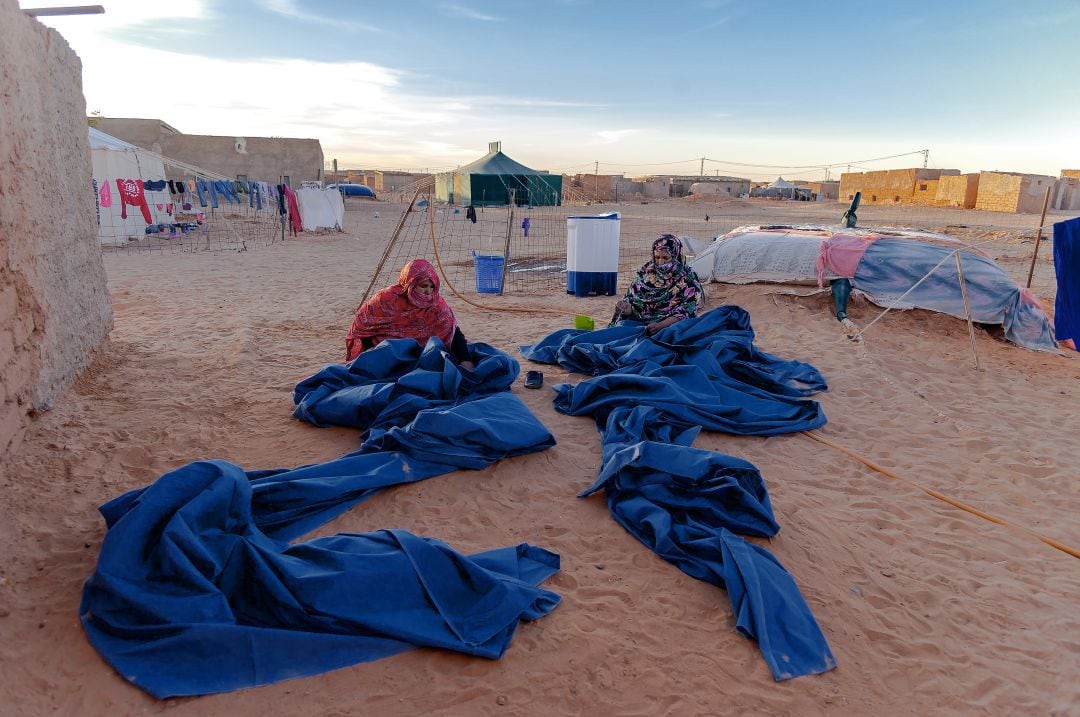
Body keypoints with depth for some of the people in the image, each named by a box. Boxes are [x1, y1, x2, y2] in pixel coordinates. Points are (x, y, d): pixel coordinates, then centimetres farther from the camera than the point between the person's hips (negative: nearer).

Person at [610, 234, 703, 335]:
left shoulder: (688, 278, -6)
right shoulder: (646, 271, 4)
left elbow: (685, 312, -12)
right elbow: (631, 299, 6)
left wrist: (660, 326, -26)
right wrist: (626, 308, -17)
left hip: (670, 327, -3)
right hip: (639, 324, 3)